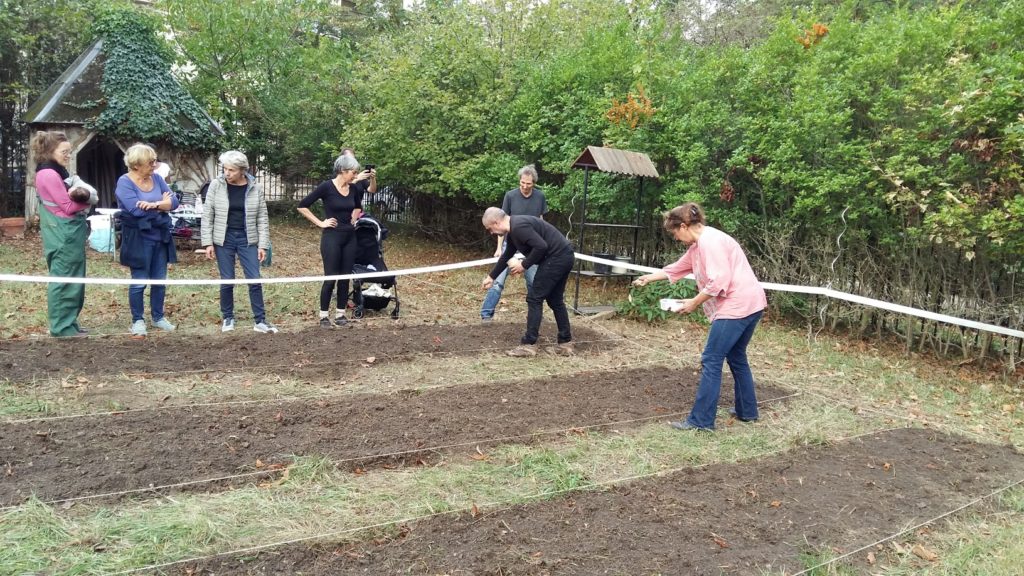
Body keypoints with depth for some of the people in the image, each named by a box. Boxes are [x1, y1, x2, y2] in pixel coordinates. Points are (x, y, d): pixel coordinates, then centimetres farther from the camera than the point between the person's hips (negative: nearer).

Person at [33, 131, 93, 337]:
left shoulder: (57, 173, 15)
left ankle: (68, 323, 22)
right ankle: (62, 327, 1)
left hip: (68, 233, 10)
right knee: (63, 279, -5)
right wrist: (86, 200, -5)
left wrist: (82, 197, -6)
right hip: (63, 235, -10)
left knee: (72, 279, 14)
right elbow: (68, 207, -16)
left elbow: (71, 199, 12)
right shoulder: (49, 175, -15)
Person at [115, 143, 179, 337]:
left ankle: (158, 317, 25)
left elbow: (174, 201, -3)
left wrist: (154, 204, -22)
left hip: (160, 237, 5)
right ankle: (138, 320, 13)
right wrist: (162, 203, -9)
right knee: (139, 282, 1)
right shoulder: (125, 182, -11)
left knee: (160, 280, 12)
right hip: (139, 239, -5)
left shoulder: (157, 178, 6)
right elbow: (136, 209, -24)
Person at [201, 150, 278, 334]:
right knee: (227, 281, 5)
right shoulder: (216, 185, -4)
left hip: (247, 239, 0)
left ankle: (260, 320, 7)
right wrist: (208, 243, -5)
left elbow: (262, 218, 1)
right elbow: (207, 215, -1)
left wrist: (263, 245, -3)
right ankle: (227, 318, 22)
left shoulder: (255, 188, -3)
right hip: (224, 239, 0)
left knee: (255, 280, -1)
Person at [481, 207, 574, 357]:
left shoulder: (518, 227, -17)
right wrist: (491, 277, 38)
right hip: (564, 257, 10)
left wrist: (524, 265, -11)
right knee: (555, 300, 17)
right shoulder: (513, 230, 16)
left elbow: (541, 246, -24)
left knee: (534, 298, -4)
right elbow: (506, 256, 30)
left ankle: (529, 345, 0)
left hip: (556, 258, -10)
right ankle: (565, 344, 22)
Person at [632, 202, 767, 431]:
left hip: (738, 306, -11)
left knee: (711, 361, -6)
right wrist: (648, 278, 37)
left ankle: (701, 420, -2)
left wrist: (694, 303, -12)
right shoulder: (698, 245, 16)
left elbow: (719, 282, -22)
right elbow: (677, 268, 31)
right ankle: (747, 411, 32)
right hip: (748, 305, 11)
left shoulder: (710, 241, -15)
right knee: (736, 357, 22)